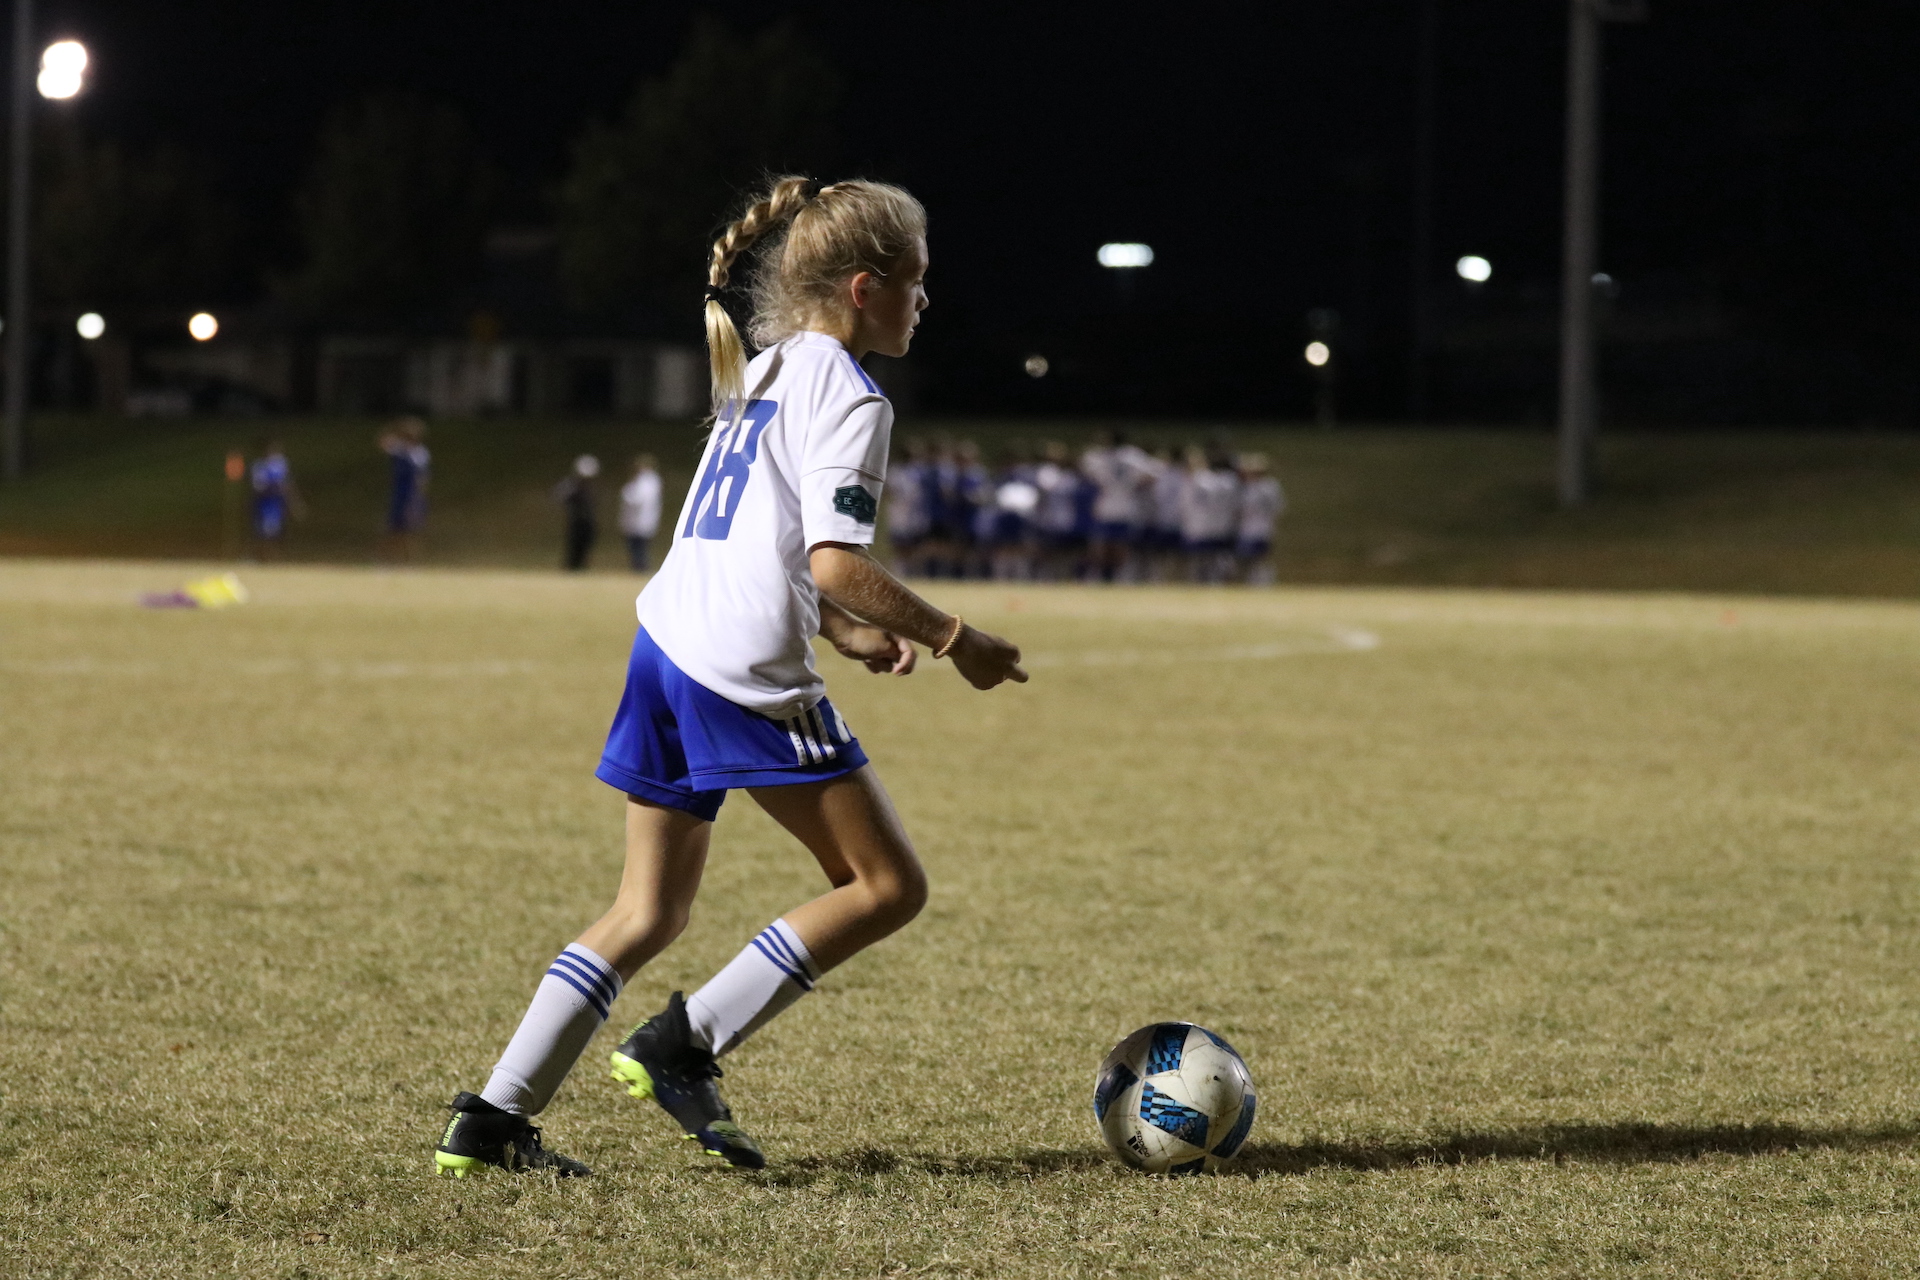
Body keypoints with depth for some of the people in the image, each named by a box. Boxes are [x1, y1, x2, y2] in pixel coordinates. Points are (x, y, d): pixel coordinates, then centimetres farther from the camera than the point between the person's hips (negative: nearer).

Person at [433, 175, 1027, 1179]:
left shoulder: (758, 374, 20)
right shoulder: (847, 398, -8)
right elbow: (837, 565, -18)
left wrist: (842, 630, 24)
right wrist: (951, 639, -8)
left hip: (668, 642, 9)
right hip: (746, 676, -9)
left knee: (650, 910, 13)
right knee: (887, 884, 2)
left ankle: (493, 1116, 6)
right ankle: (685, 1043, -2)